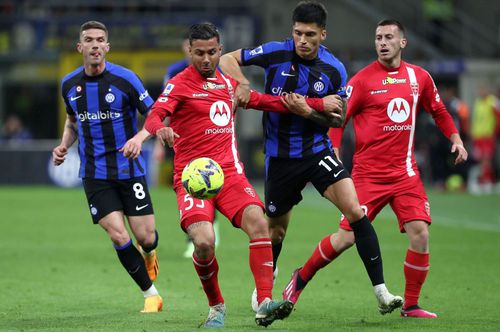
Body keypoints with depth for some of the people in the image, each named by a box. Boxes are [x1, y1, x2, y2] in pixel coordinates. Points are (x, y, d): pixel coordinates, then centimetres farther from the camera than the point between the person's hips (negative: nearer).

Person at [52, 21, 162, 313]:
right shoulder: (70, 84, 3)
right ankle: (151, 293, 7)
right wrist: (64, 146, 4)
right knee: (119, 237, -11)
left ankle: (149, 254, 38)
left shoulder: (125, 78, -10)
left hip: (129, 168, -2)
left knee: (145, 237, -2)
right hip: (94, 174, 2)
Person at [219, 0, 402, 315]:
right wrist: (242, 84, -21)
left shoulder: (334, 70, -7)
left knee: (355, 210, -19)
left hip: (317, 150, 0)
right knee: (277, 227, 14)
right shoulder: (276, 52, -10)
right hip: (280, 156, 0)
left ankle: (381, 292, -18)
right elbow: (228, 59, -1)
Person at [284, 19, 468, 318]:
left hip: (405, 173, 3)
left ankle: (411, 305, 3)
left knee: (420, 232, -10)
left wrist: (456, 138, 10)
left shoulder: (419, 77, 7)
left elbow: (439, 111, 22)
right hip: (369, 172, -3)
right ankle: (302, 277, 20)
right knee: (347, 237, -4)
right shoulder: (363, 79, -5)